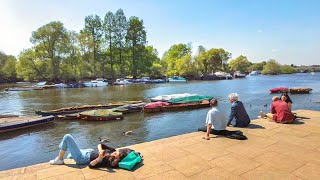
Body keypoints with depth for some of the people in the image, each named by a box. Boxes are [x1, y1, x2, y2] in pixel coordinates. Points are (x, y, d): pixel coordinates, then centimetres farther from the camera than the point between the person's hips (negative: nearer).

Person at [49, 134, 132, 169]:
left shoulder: (108, 162, -33)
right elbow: (100, 145, -4)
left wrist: (99, 158, -44)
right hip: (89, 151, 8)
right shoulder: (113, 151, -14)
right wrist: (101, 150, -24)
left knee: (67, 137, -6)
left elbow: (90, 165, -29)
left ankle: (59, 160, 10)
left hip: (82, 158, -8)